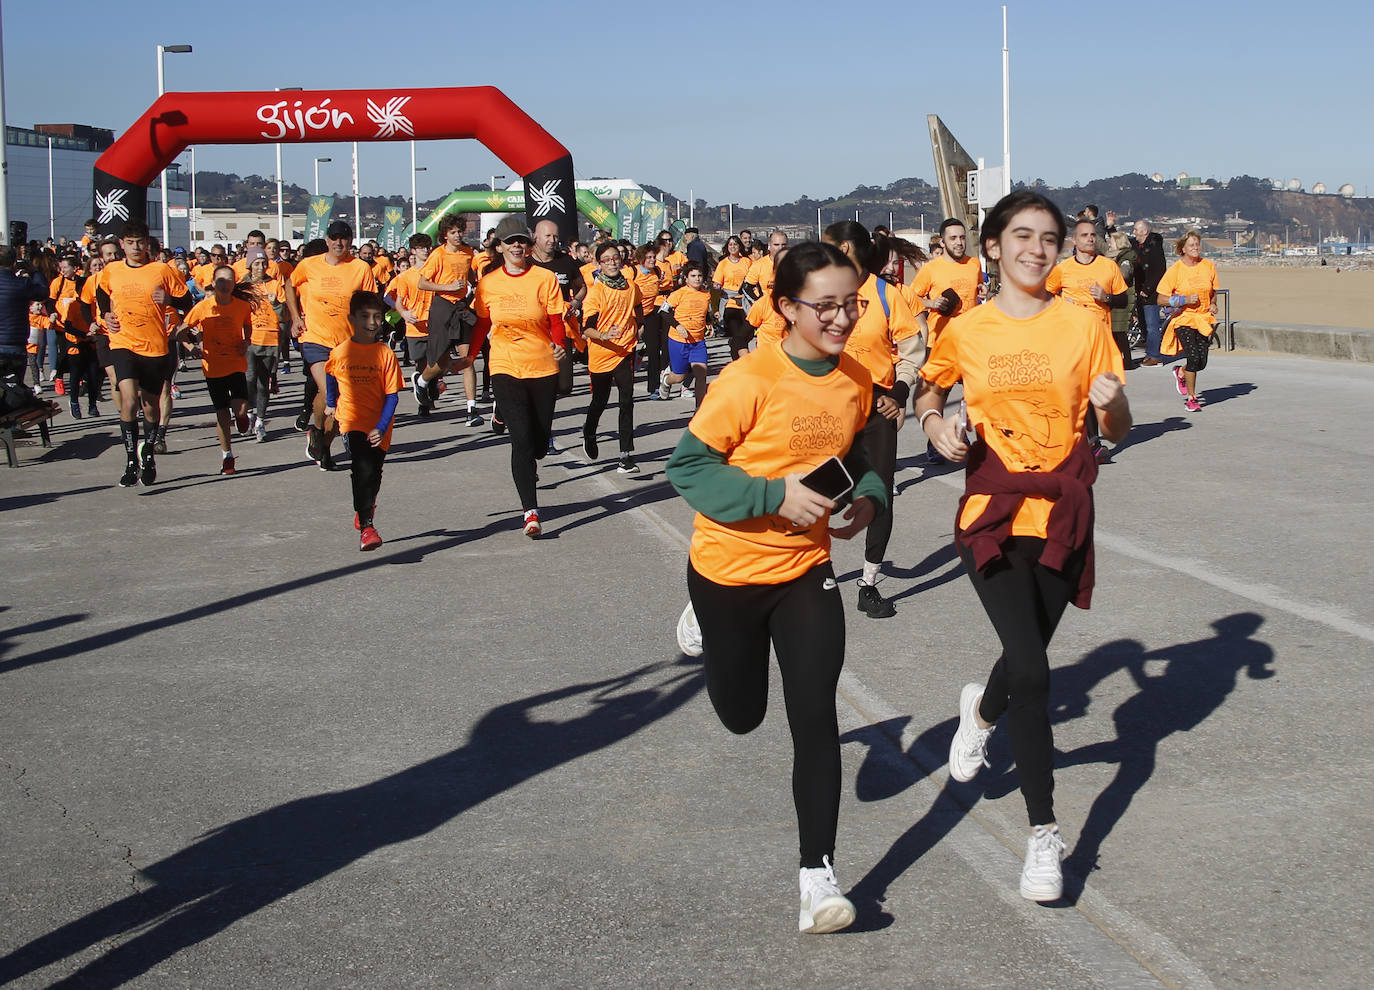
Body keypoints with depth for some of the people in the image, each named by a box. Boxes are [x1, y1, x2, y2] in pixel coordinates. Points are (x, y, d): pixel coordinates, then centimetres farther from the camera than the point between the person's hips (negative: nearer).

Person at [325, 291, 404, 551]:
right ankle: (366, 527, -19)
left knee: (373, 476, 11)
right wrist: (331, 404, 24)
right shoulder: (340, 353, -4)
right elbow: (330, 375, 20)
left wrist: (381, 427, -16)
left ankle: (364, 508, 42)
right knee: (363, 469, -19)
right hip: (352, 421, -1)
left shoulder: (385, 354, -7)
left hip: (378, 427, 1)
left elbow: (392, 395, -7)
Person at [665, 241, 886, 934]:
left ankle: (817, 879, -4)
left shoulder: (856, 381, -4)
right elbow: (687, 465, -19)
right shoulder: (749, 380, -22)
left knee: (815, 716, -9)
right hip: (729, 568, -3)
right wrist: (777, 494, -28)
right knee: (742, 715, 18)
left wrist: (867, 495, -7)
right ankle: (703, 619, 51)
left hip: (806, 570, 3)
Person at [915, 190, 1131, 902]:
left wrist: (1112, 402, -19)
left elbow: (1117, 431, 3)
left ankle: (983, 711, 52)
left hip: (1063, 513, 2)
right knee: (1032, 668, -15)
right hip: (991, 512, -2)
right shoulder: (966, 331, 0)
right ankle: (1043, 832, -4)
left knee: (1027, 652, 14)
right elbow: (928, 389, 20)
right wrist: (935, 425, -2)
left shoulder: (1083, 324, 0)